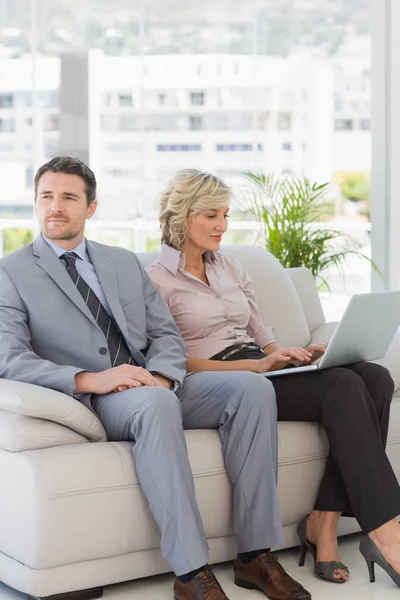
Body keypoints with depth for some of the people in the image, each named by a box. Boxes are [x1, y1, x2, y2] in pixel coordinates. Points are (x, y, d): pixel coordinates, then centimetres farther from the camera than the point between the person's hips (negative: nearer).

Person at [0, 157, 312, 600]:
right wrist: (90, 380, -24)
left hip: (153, 390, 5)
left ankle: (255, 554, -17)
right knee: (156, 404, -38)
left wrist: (160, 377, -12)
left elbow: (166, 334, 13)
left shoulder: (125, 262, 20)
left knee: (253, 388, -19)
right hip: (88, 401, -5)